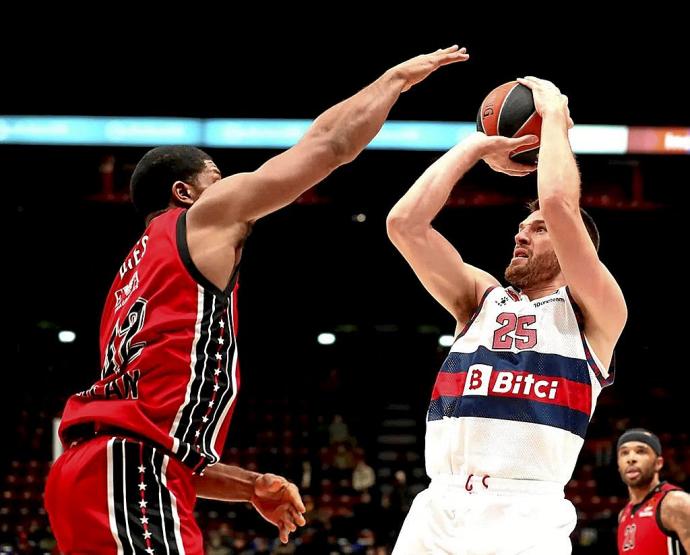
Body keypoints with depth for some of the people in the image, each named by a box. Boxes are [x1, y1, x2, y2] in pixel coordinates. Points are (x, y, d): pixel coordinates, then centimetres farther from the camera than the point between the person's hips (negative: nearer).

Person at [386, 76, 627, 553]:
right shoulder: (482, 298, 22)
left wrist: (555, 116, 7)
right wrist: (476, 147, 16)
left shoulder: (592, 313, 8)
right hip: (438, 510, 5)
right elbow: (405, 223, 10)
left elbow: (558, 204, -7)